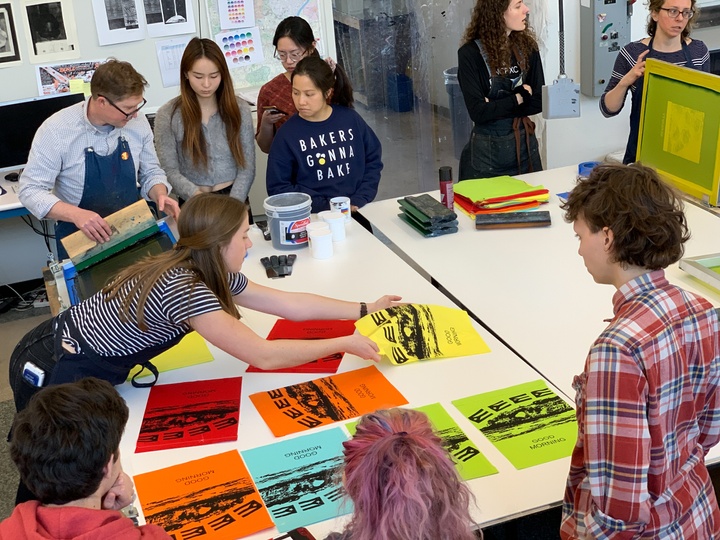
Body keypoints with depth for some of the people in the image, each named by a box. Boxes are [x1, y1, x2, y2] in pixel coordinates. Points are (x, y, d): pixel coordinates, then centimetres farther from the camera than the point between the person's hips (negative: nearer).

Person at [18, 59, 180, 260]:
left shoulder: (138, 122, -5)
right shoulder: (56, 130, -17)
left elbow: (150, 172, 9)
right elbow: (30, 190, -15)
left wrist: (160, 195, -14)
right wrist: (76, 214, -31)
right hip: (80, 238, -3)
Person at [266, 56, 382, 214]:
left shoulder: (351, 119, 5)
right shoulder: (287, 134, -3)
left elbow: (373, 160, 12)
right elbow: (278, 187, -4)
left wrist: (359, 201, -3)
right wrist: (327, 207, -12)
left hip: (356, 211, 1)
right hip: (315, 217, -1)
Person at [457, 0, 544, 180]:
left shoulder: (527, 46, -1)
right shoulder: (470, 53, -13)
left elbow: (539, 101, -3)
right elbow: (478, 112, -18)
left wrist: (496, 107, -14)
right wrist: (518, 97, -11)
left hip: (525, 144, 4)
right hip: (487, 150, -4)